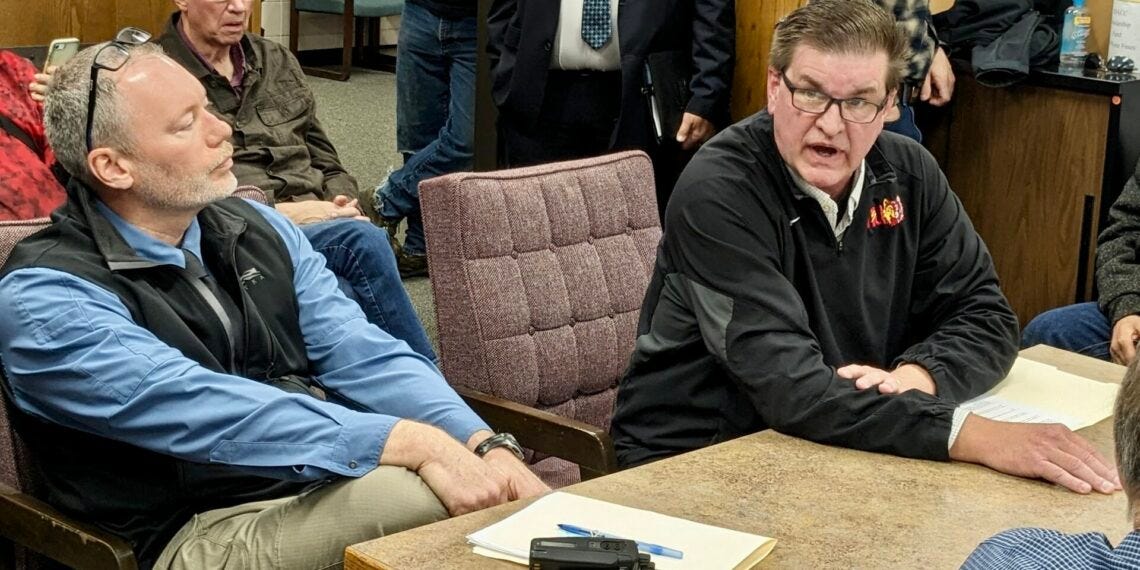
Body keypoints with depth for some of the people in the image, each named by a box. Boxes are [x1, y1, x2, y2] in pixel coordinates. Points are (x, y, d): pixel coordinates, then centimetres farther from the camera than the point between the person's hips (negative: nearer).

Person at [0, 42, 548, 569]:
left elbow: (365, 358, 2)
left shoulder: (258, 228, 11)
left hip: (333, 480, 6)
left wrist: (487, 446, -16)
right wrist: (414, 442, -30)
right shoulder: (45, 299, -10)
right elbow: (200, 409, -23)